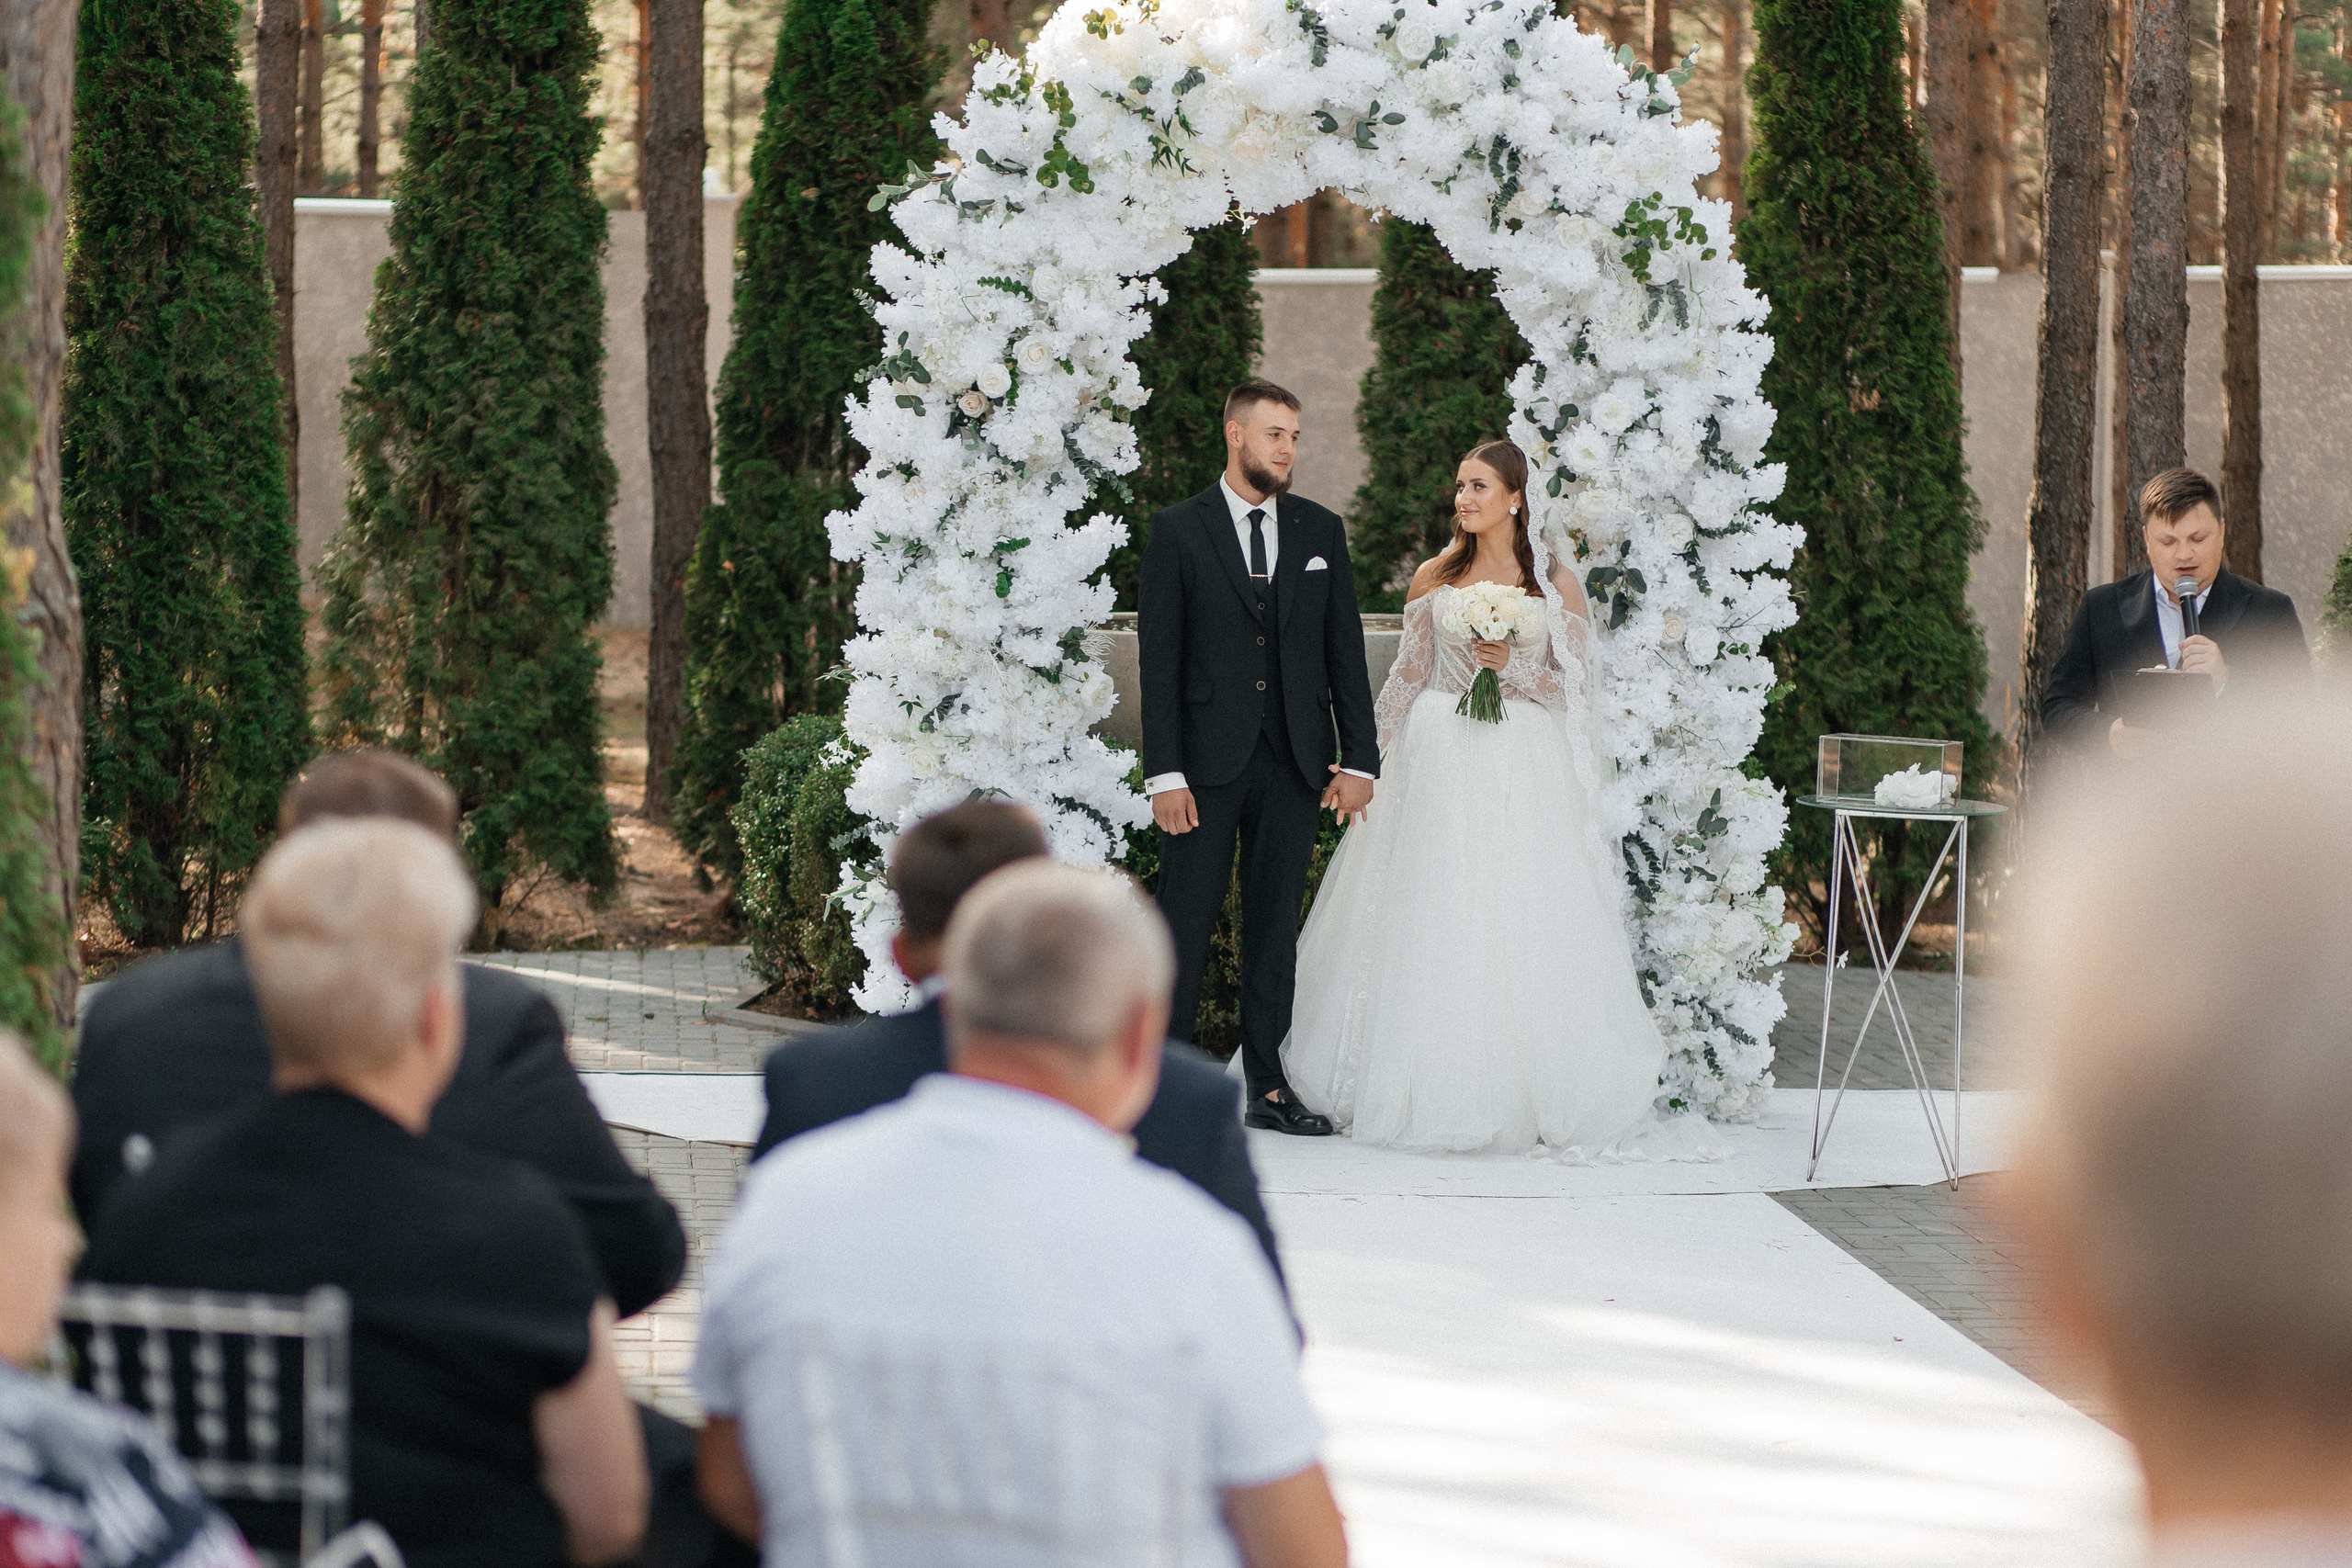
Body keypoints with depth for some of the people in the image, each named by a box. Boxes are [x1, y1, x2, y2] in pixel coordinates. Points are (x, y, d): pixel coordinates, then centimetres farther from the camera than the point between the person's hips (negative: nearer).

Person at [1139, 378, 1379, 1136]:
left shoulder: (1320, 532, 10)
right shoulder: (1178, 531, 0)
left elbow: (1345, 651, 11)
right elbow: (1158, 659, -4)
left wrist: (1359, 758, 3)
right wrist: (1164, 773, -10)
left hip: (1295, 762, 3)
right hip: (1208, 762, -3)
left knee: (1275, 927, 8)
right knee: (1185, 924, -3)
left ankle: (1268, 1086, 13)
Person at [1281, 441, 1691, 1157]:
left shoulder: (1556, 583, 2)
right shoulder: (1435, 578, 7)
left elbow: (1569, 689, 2)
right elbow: (1406, 680, 11)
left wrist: (1512, 667, -15)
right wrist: (1374, 762, 6)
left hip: (1525, 775, -2)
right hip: (1441, 768, 2)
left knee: (1526, 929, -5)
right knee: (1435, 928, -1)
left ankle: (1538, 1095, 2)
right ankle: (1437, 1091, 6)